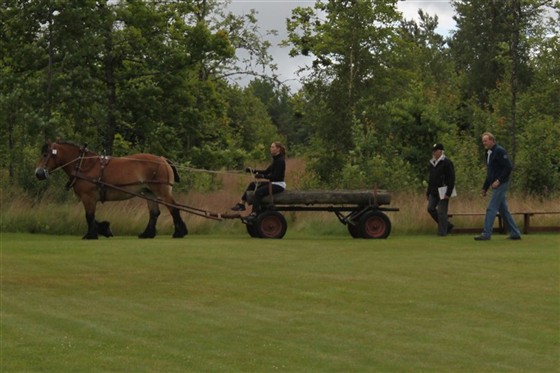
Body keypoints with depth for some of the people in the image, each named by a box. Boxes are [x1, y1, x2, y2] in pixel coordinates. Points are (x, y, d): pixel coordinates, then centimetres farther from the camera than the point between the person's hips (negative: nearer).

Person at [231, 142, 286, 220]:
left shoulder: (280, 161, -16)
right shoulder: (276, 160, 13)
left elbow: (275, 176, -23)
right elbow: (267, 171, 17)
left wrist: (262, 176, -30)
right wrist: (253, 171, 10)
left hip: (279, 185, -10)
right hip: (273, 183, 10)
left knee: (259, 191, -29)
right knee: (252, 184, 10)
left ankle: (254, 213, -33)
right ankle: (241, 204, 6)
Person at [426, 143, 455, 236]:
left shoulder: (446, 162, -10)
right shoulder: (432, 163, 15)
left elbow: (451, 179, -14)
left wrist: (448, 193, -19)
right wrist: (428, 192, 20)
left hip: (443, 192, -8)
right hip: (434, 192, 8)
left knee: (441, 211, -7)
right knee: (431, 208, 3)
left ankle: (442, 231, 1)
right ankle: (448, 226, 15)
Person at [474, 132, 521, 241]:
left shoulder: (499, 151, -12)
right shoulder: (489, 153, 17)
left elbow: (508, 167, -19)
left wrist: (499, 181, -22)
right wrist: (485, 188, 21)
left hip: (501, 184, -10)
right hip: (496, 185, 10)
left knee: (491, 209, -10)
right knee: (503, 210, 11)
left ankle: (486, 234, -10)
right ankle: (515, 233, 16)